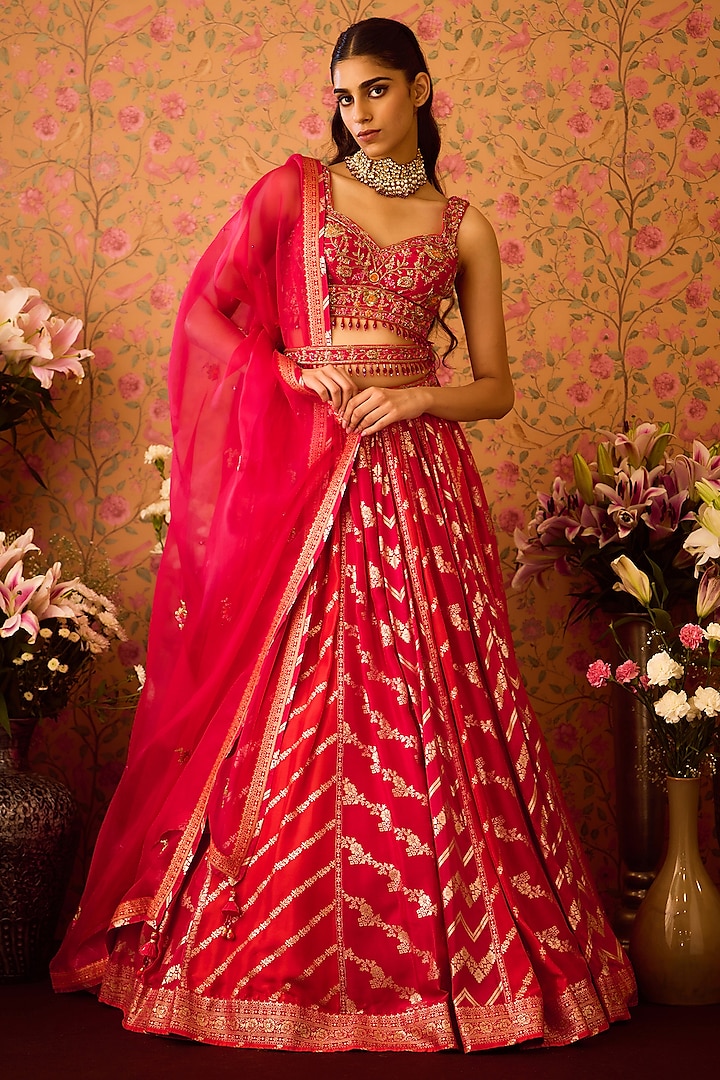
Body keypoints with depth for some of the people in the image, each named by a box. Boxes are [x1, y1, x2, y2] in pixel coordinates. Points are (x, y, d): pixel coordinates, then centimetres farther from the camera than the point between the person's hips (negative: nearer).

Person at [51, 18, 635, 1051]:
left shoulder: (464, 229, 11)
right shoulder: (294, 189, 10)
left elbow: (496, 387, 11)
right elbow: (206, 309, 7)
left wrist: (420, 396, -8)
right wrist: (298, 377, -5)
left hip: (416, 477, 1)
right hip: (299, 471, -1)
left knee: (423, 717, 0)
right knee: (294, 711, -2)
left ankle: (428, 956, 12)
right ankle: (282, 955, 11)